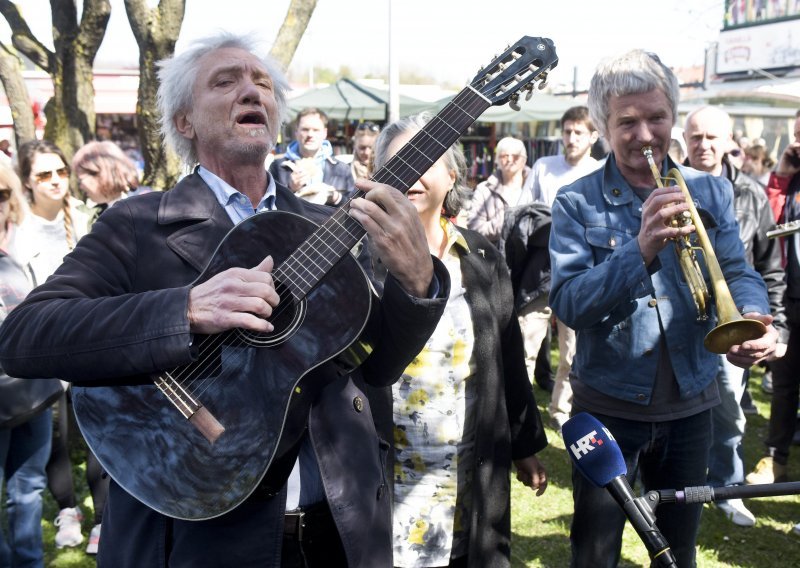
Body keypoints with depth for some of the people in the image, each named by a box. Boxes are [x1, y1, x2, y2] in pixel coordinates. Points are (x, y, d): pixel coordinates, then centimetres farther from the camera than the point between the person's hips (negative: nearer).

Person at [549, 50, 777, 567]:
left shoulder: (712, 193, 3)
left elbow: (738, 272, -4)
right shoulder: (577, 204, -8)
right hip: (608, 407, -3)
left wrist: (753, 320, -28)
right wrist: (641, 248, -32)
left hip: (691, 404, 3)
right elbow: (568, 304, -18)